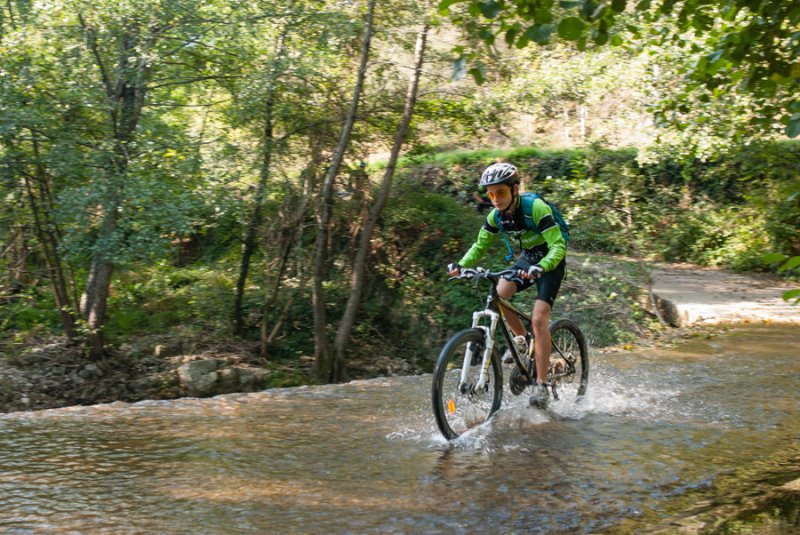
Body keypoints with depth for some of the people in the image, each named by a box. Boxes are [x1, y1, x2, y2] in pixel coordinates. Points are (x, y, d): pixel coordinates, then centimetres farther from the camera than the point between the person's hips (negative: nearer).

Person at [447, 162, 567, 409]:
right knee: (499, 295, -19)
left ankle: (541, 386, -13)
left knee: (538, 319, -18)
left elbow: (558, 246, -31)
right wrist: (461, 265, -20)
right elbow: (480, 246, -1)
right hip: (528, 258, 6)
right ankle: (521, 339, 8)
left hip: (550, 262, -6)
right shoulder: (496, 216, -9)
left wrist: (540, 268, -50)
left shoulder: (536, 208, -28)